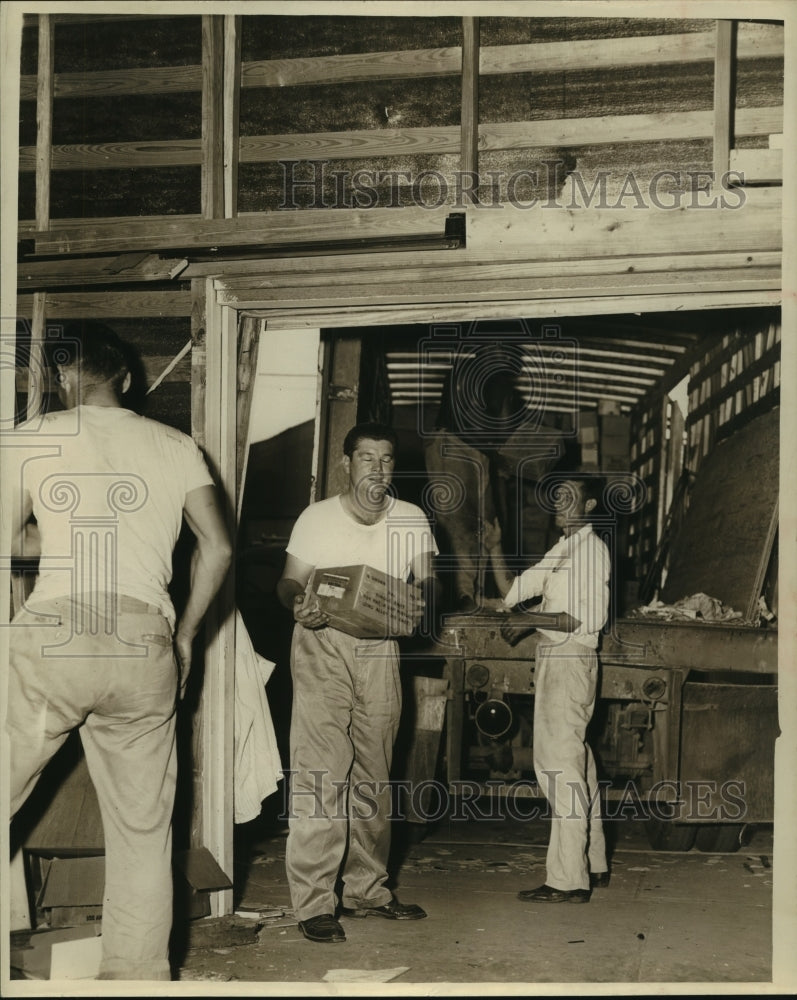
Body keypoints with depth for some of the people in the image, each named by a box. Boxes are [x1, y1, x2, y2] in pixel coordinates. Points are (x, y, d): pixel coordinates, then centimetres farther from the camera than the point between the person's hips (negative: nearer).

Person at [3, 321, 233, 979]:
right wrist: (185, 635, 18)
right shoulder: (176, 446, 15)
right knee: (143, 828, 11)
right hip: (144, 649, 3)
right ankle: (139, 974, 18)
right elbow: (219, 547, 9)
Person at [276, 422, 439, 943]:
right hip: (323, 646, -3)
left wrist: (424, 598, -20)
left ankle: (368, 890, 22)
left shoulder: (411, 519, 3)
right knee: (321, 772, -10)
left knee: (373, 774, 10)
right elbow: (290, 579, 0)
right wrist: (298, 601, -23)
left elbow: (427, 578, 5)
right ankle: (315, 903, -6)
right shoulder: (318, 518, -5)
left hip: (380, 650, 4)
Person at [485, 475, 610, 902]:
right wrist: (494, 547, 7)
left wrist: (531, 619, -13)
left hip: (570, 659, -10)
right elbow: (512, 593, 17)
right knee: (575, 761, 14)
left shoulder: (591, 548, -8)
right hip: (554, 659, 10)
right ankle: (593, 864, 24)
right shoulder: (561, 550, 19)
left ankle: (567, 879, -10)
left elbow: (590, 618, -18)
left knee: (559, 761, -11)